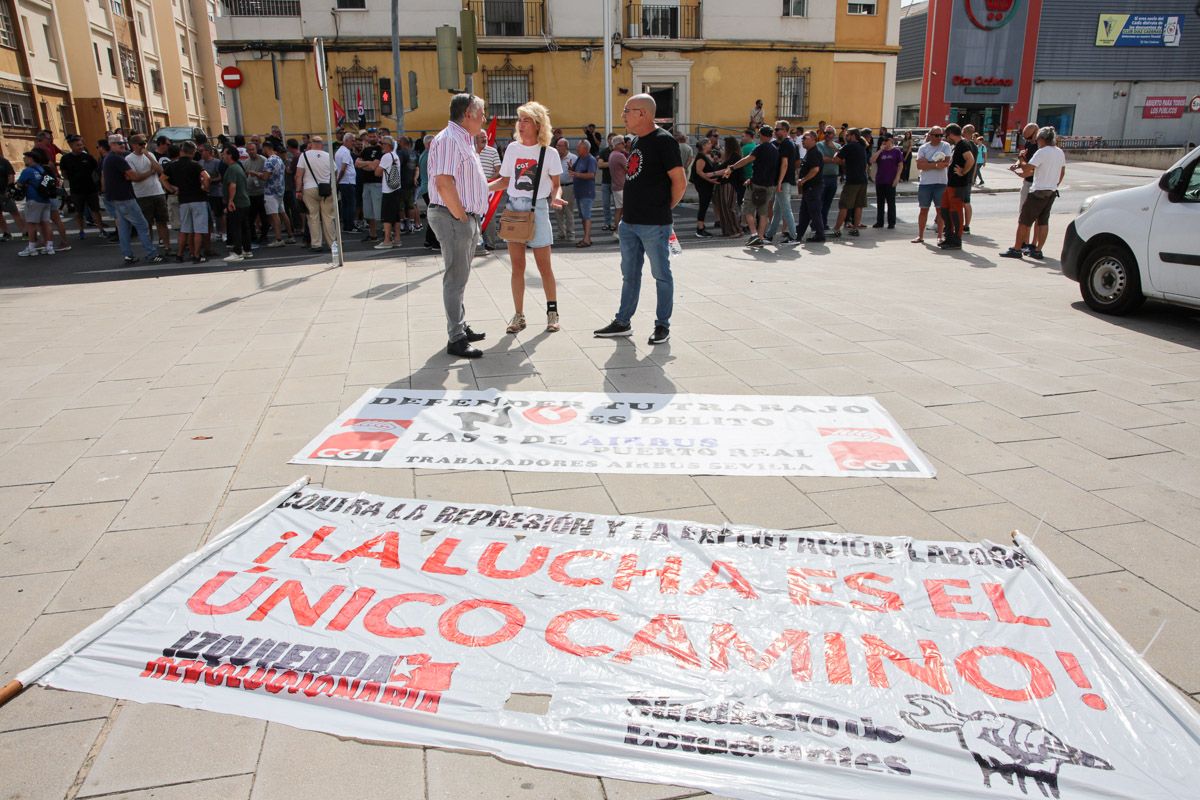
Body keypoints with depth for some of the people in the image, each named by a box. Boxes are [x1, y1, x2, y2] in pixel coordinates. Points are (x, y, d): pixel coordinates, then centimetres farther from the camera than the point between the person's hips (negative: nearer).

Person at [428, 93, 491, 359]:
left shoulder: (464, 140, 18)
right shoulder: (449, 139, -15)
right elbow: (444, 183, -24)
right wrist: (461, 217, -18)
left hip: (467, 217, 10)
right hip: (453, 218, -10)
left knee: (459, 277, 16)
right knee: (456, 279, -6)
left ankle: (461, 327, 27)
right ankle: (456, 339, -1)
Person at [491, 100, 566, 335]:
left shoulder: (549, 152, -3)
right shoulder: (512, 149, 6)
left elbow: (556, 185, 1)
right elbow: (505, 181, 11)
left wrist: (556, 197, -20)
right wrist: (483, 186, -4)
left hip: (537, 209, -3)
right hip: (513, 209, 3)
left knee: (544, 265, 3)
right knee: (517, 266, 5)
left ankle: (552, 312, 16)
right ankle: (518, 315, 12)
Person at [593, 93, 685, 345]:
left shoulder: (663, 141, -12)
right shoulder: (636, 140, 14)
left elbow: (680, 182, -15)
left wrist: (664, 209, -4)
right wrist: (630, 210, 16)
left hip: (654, 225, -9)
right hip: (630, 221, 9)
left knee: (661, 275, 3)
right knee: (629, 274, 14)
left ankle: (663, 326, 11)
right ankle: (622, 322, 23)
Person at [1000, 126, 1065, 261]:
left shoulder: (1042, 152, -16)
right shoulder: (1060, 153, 9)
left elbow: (1027, 168, -21)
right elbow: (1062, 173, 18)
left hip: (1038, 192, -8)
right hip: (1052, 192, 8)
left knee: (1024, 221, -1)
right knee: (1043, 222, 10)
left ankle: (1016, 249, 1)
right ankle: (1037, 250, 12)